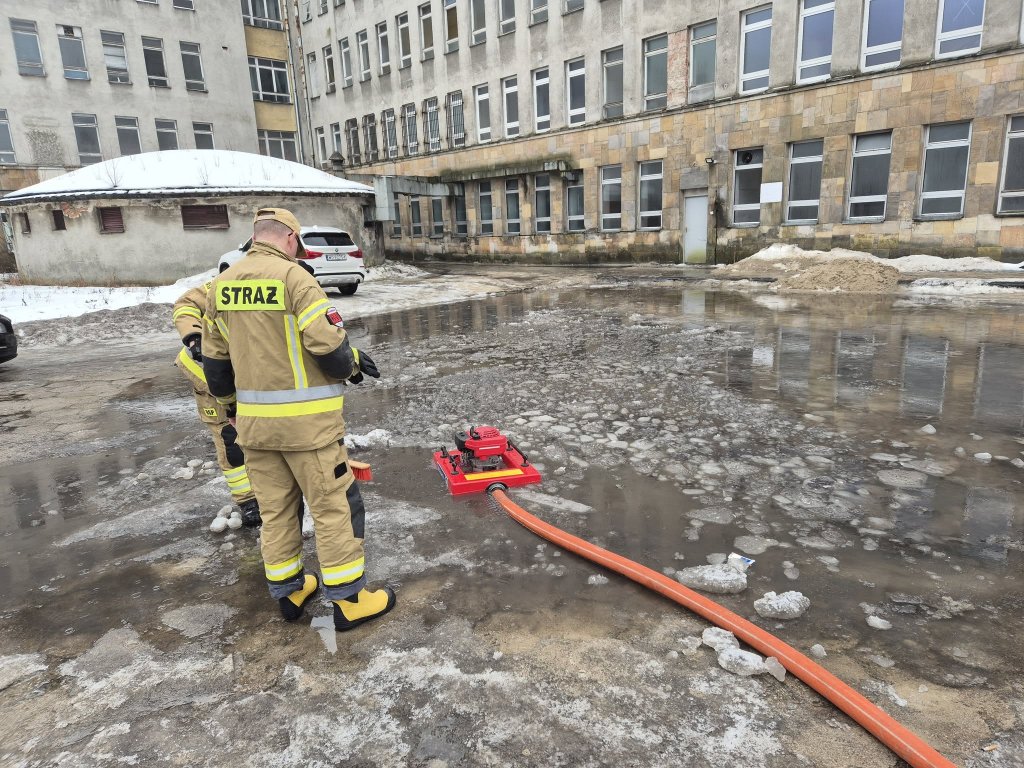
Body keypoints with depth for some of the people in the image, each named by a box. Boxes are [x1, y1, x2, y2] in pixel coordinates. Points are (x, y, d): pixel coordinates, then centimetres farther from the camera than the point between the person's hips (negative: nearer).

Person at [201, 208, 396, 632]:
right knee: (334, 505, 5)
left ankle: (288, 590, 31)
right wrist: (352, 364, 2)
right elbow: (328, 345, -20)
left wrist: (232, 404, 28)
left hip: (254, 421, 7)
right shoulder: (293, 276, -14)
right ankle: (348, 600, 14)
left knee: (274, 508, 17)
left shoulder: (221, 284, 8)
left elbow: (215, 359, 14)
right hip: (306, 421, -6)